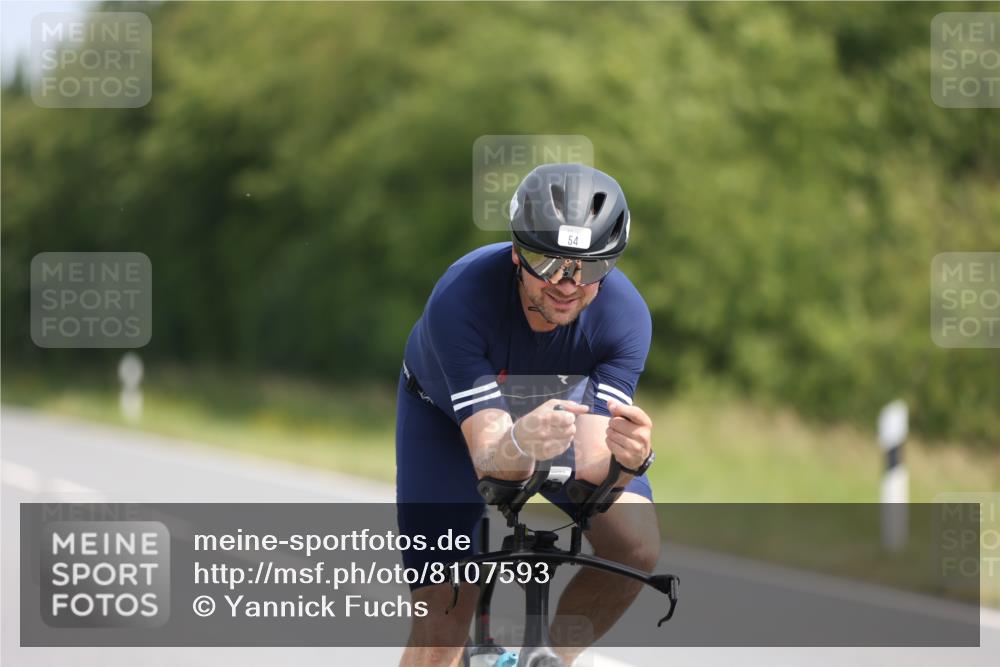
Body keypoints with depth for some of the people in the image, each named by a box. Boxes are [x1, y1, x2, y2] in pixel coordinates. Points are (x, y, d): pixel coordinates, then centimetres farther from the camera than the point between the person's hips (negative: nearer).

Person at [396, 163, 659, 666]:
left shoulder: (624, 316, -33)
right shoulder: (460, 299, -40)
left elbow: (590, 461, -39)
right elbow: (488, 457, -44)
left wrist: (628, 458, -61)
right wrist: (520, 445, -67)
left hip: (557, 402, 2)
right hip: (449, 416, -2)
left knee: (636, 547, -23)